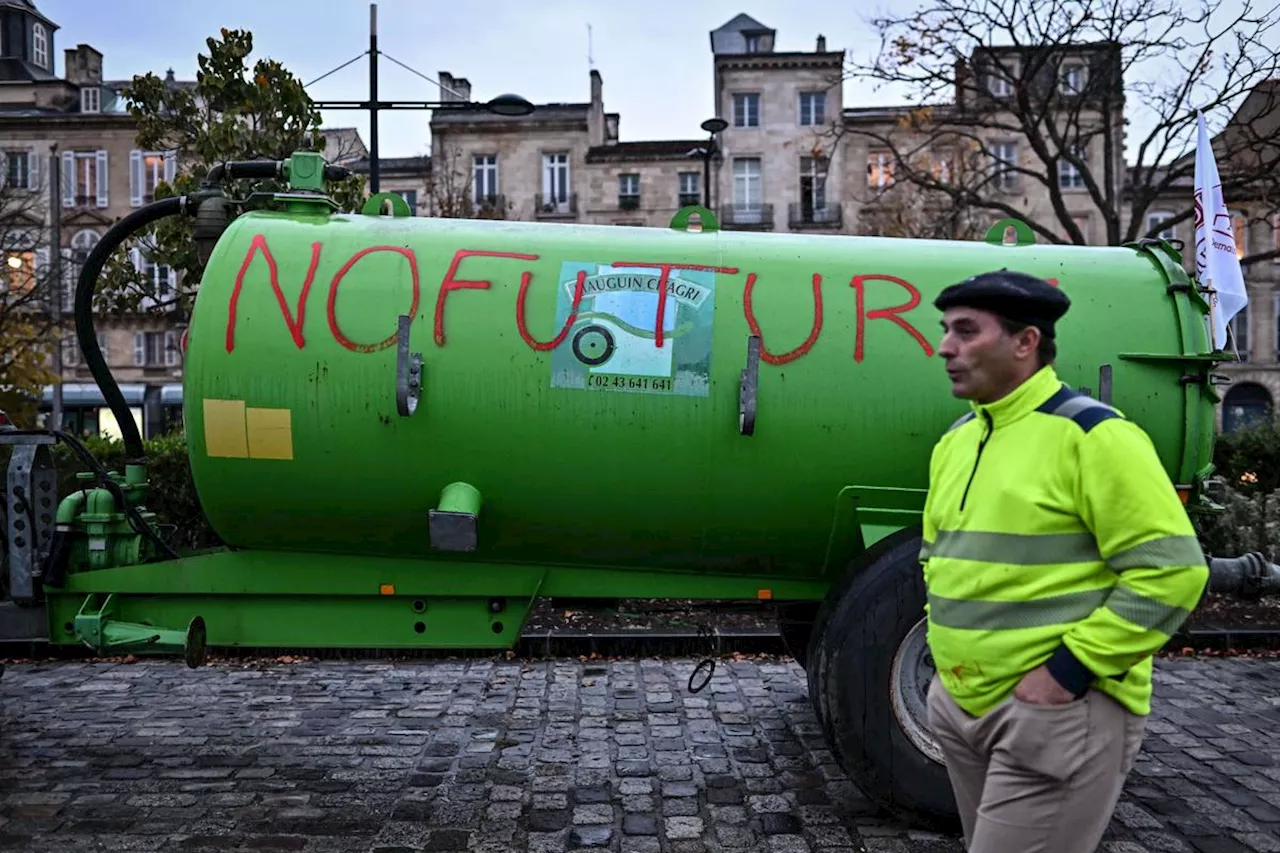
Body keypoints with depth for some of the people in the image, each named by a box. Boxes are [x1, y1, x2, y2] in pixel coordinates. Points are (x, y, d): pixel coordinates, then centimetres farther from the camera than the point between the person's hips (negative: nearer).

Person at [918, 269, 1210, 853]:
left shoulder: (1091, 434, -14)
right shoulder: (956, 439, 11)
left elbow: (1171, 570, -18)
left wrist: (1069, 670, -19)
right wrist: (945, 644, 10)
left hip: (1057, 711, -8)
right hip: (962, 705, 8)